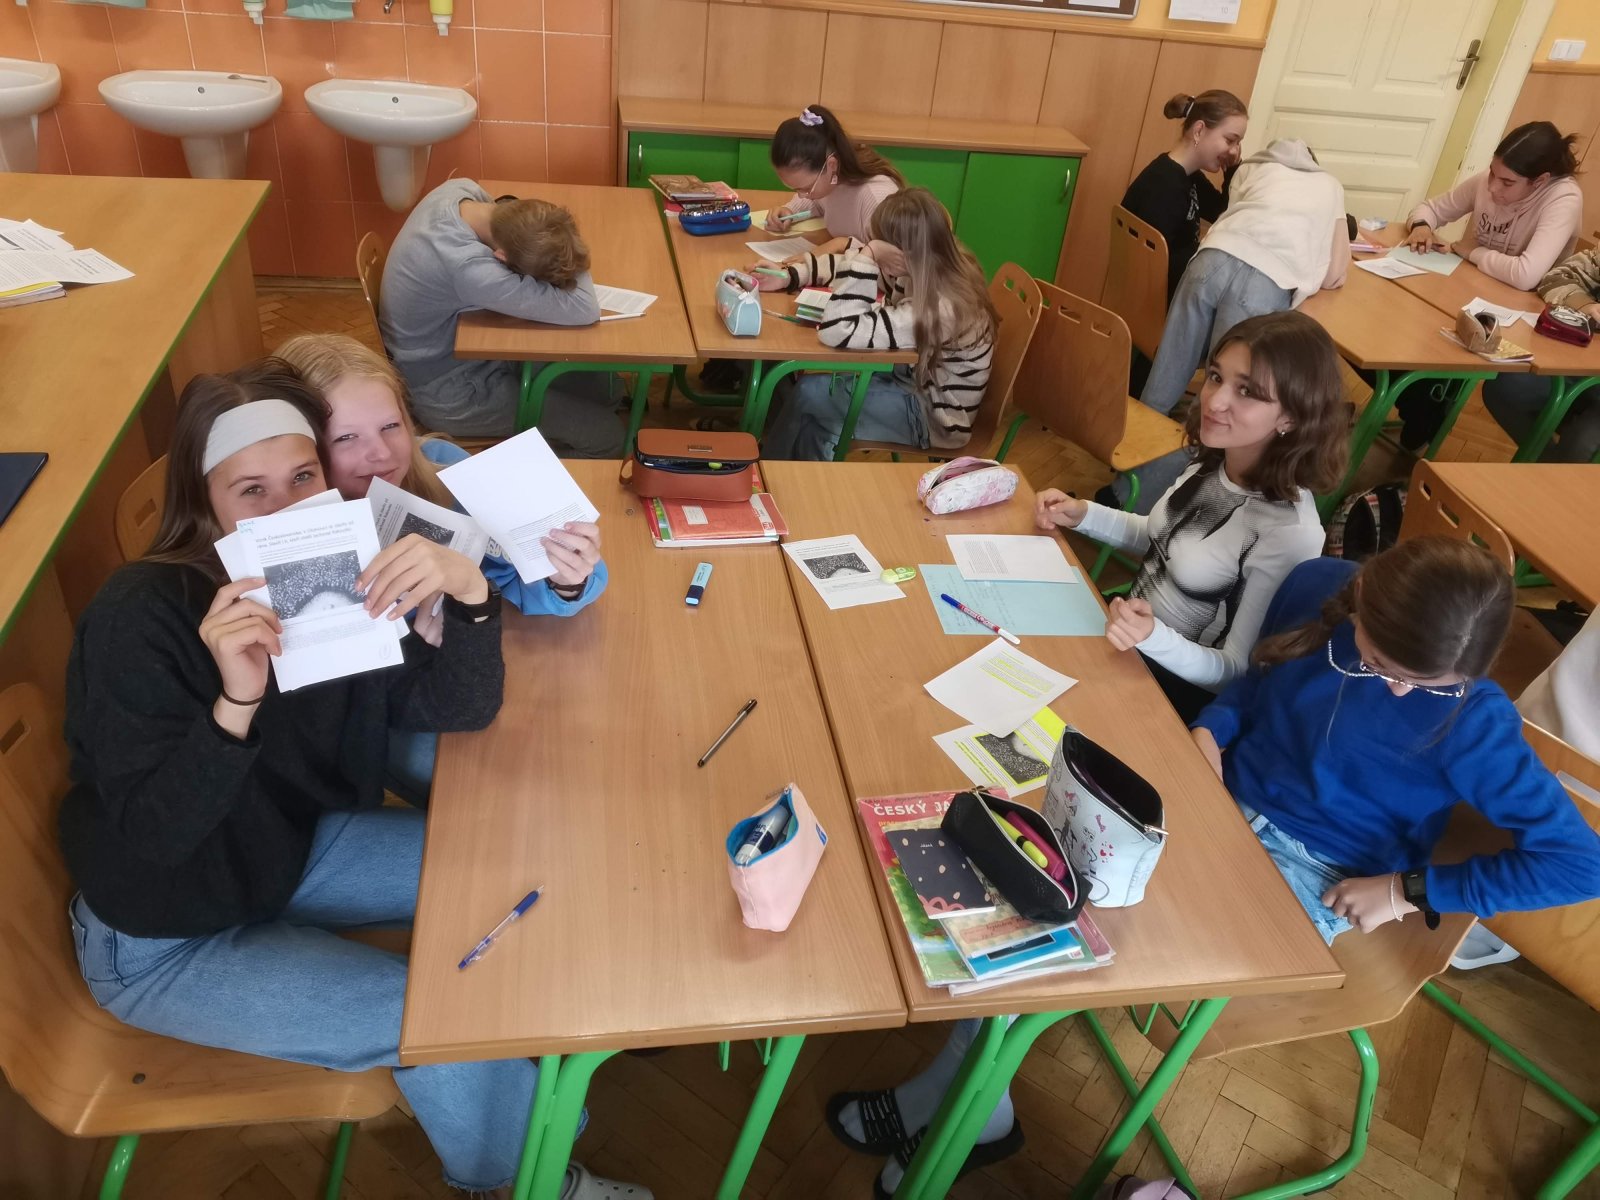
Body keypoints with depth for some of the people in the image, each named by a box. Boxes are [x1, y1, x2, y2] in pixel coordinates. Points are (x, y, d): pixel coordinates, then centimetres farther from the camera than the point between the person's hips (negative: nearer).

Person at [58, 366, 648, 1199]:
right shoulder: (138, 618, -27)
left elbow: (457, 710, -18)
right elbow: (150, 834, -28)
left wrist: (468, 593, -37)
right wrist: (235, 702, -45)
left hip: (290, 850, 6)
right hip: (163, 939, -5)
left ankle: (530, 1049, 22)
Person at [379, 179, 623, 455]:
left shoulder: (462, 189, -14)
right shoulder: (469, 269, -40)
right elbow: (584, 312, -36)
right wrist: (572, 260, -19)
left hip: (458, 348, 9)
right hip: (449, 391, -9)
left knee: (599, 381, 12)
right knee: (606, 435, -8)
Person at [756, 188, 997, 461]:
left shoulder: (937, 310, -36)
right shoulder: (936, 267, -12)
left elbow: (837, 331, -36)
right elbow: (848, 263, 2)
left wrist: (868, 254, -34)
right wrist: (788, 276, -5)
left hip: (932, 417, -8)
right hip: (916, 381, 8)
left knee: (808, 393, -7)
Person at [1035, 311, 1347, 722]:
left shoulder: (1289, 533, -29)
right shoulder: (1214, 462, -8)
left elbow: (1239, 673, -21)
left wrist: (1154, 637, -39)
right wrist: (1082, 515, -3)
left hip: (1177, 686, -6)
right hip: (1127, 639, 6)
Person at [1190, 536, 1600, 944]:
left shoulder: (1468, 717, -23)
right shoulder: (1316, 585, -11)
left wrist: (1408, 891, -17)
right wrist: (1209, 730, -10)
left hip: (1311, 869, -5)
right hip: (1221, 792, 5)